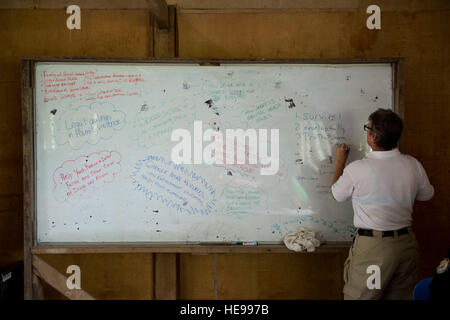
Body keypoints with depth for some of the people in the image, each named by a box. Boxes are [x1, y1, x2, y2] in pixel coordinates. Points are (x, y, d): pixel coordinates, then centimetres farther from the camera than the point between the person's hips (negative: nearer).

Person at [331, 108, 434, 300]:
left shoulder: (357, 170, -18)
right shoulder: (413, 165, -4)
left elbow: (336, 195, 1)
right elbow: (426, 195, 14)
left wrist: (340, 162, 13)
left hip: (372, 248, -5)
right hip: (406, 244, 5)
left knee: (359, 296, 9)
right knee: (402, 296, 18)